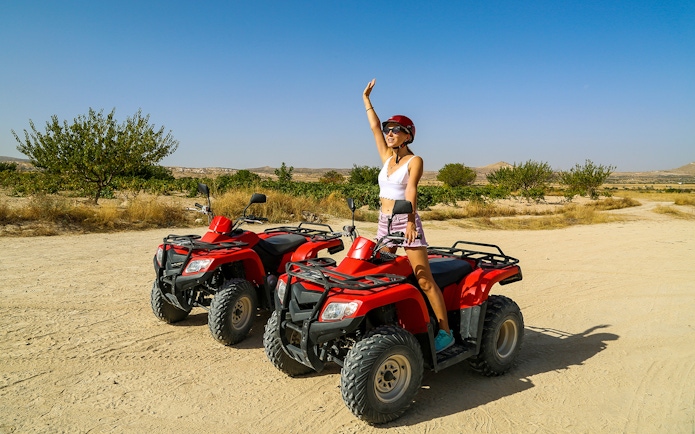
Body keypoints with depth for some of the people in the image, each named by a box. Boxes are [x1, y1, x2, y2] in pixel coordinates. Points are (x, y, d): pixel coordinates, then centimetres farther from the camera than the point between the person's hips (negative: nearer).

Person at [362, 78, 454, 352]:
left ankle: (445, 331, -3)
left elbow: (411, 190, -20)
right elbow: (374, 126, 16)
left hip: (406, 221, -7)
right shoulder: (387, 157, 13)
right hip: (384, 222, 7)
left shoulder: (414, 161, -4)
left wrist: (409, 221, -31)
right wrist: (366, 99, 23)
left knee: (424, 280, -8)